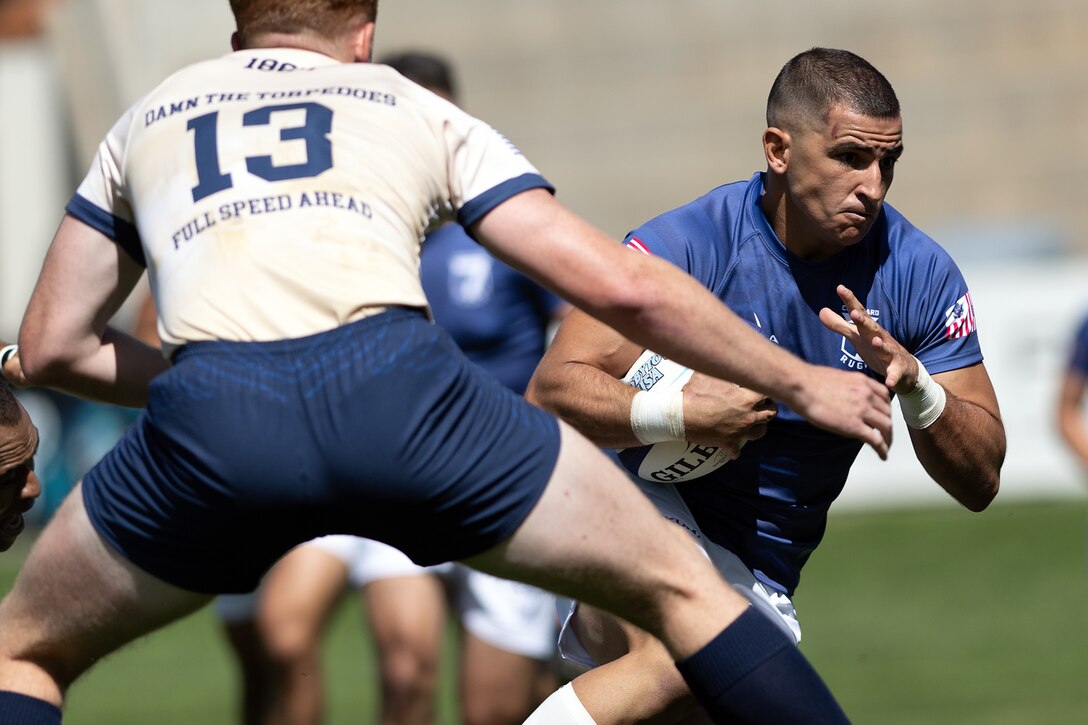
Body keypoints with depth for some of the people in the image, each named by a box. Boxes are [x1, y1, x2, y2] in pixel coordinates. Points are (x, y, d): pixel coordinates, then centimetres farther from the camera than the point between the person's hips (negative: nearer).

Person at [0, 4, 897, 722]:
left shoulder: (144, 122, 33)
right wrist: (797, 383, 32)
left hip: (209, 427, 0)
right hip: (394, 385, 0)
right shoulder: (419, 112, 28)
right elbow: (621, 287, 22)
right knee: (683, 587, 19)